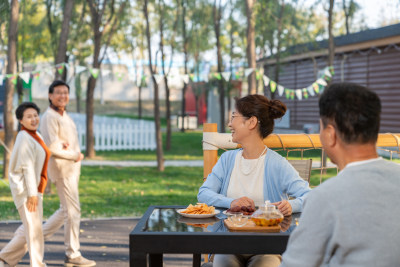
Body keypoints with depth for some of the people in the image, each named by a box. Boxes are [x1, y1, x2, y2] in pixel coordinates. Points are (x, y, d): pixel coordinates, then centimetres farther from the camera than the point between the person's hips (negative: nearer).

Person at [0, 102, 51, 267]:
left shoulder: (35, 136, 14)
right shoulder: (25, 138, -14)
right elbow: (27, 166, -19)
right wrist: (32, 193, -23)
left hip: (34, 188, 10)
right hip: (25, 188, -10)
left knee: (29, 228, 17)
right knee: (34, 228, -4)